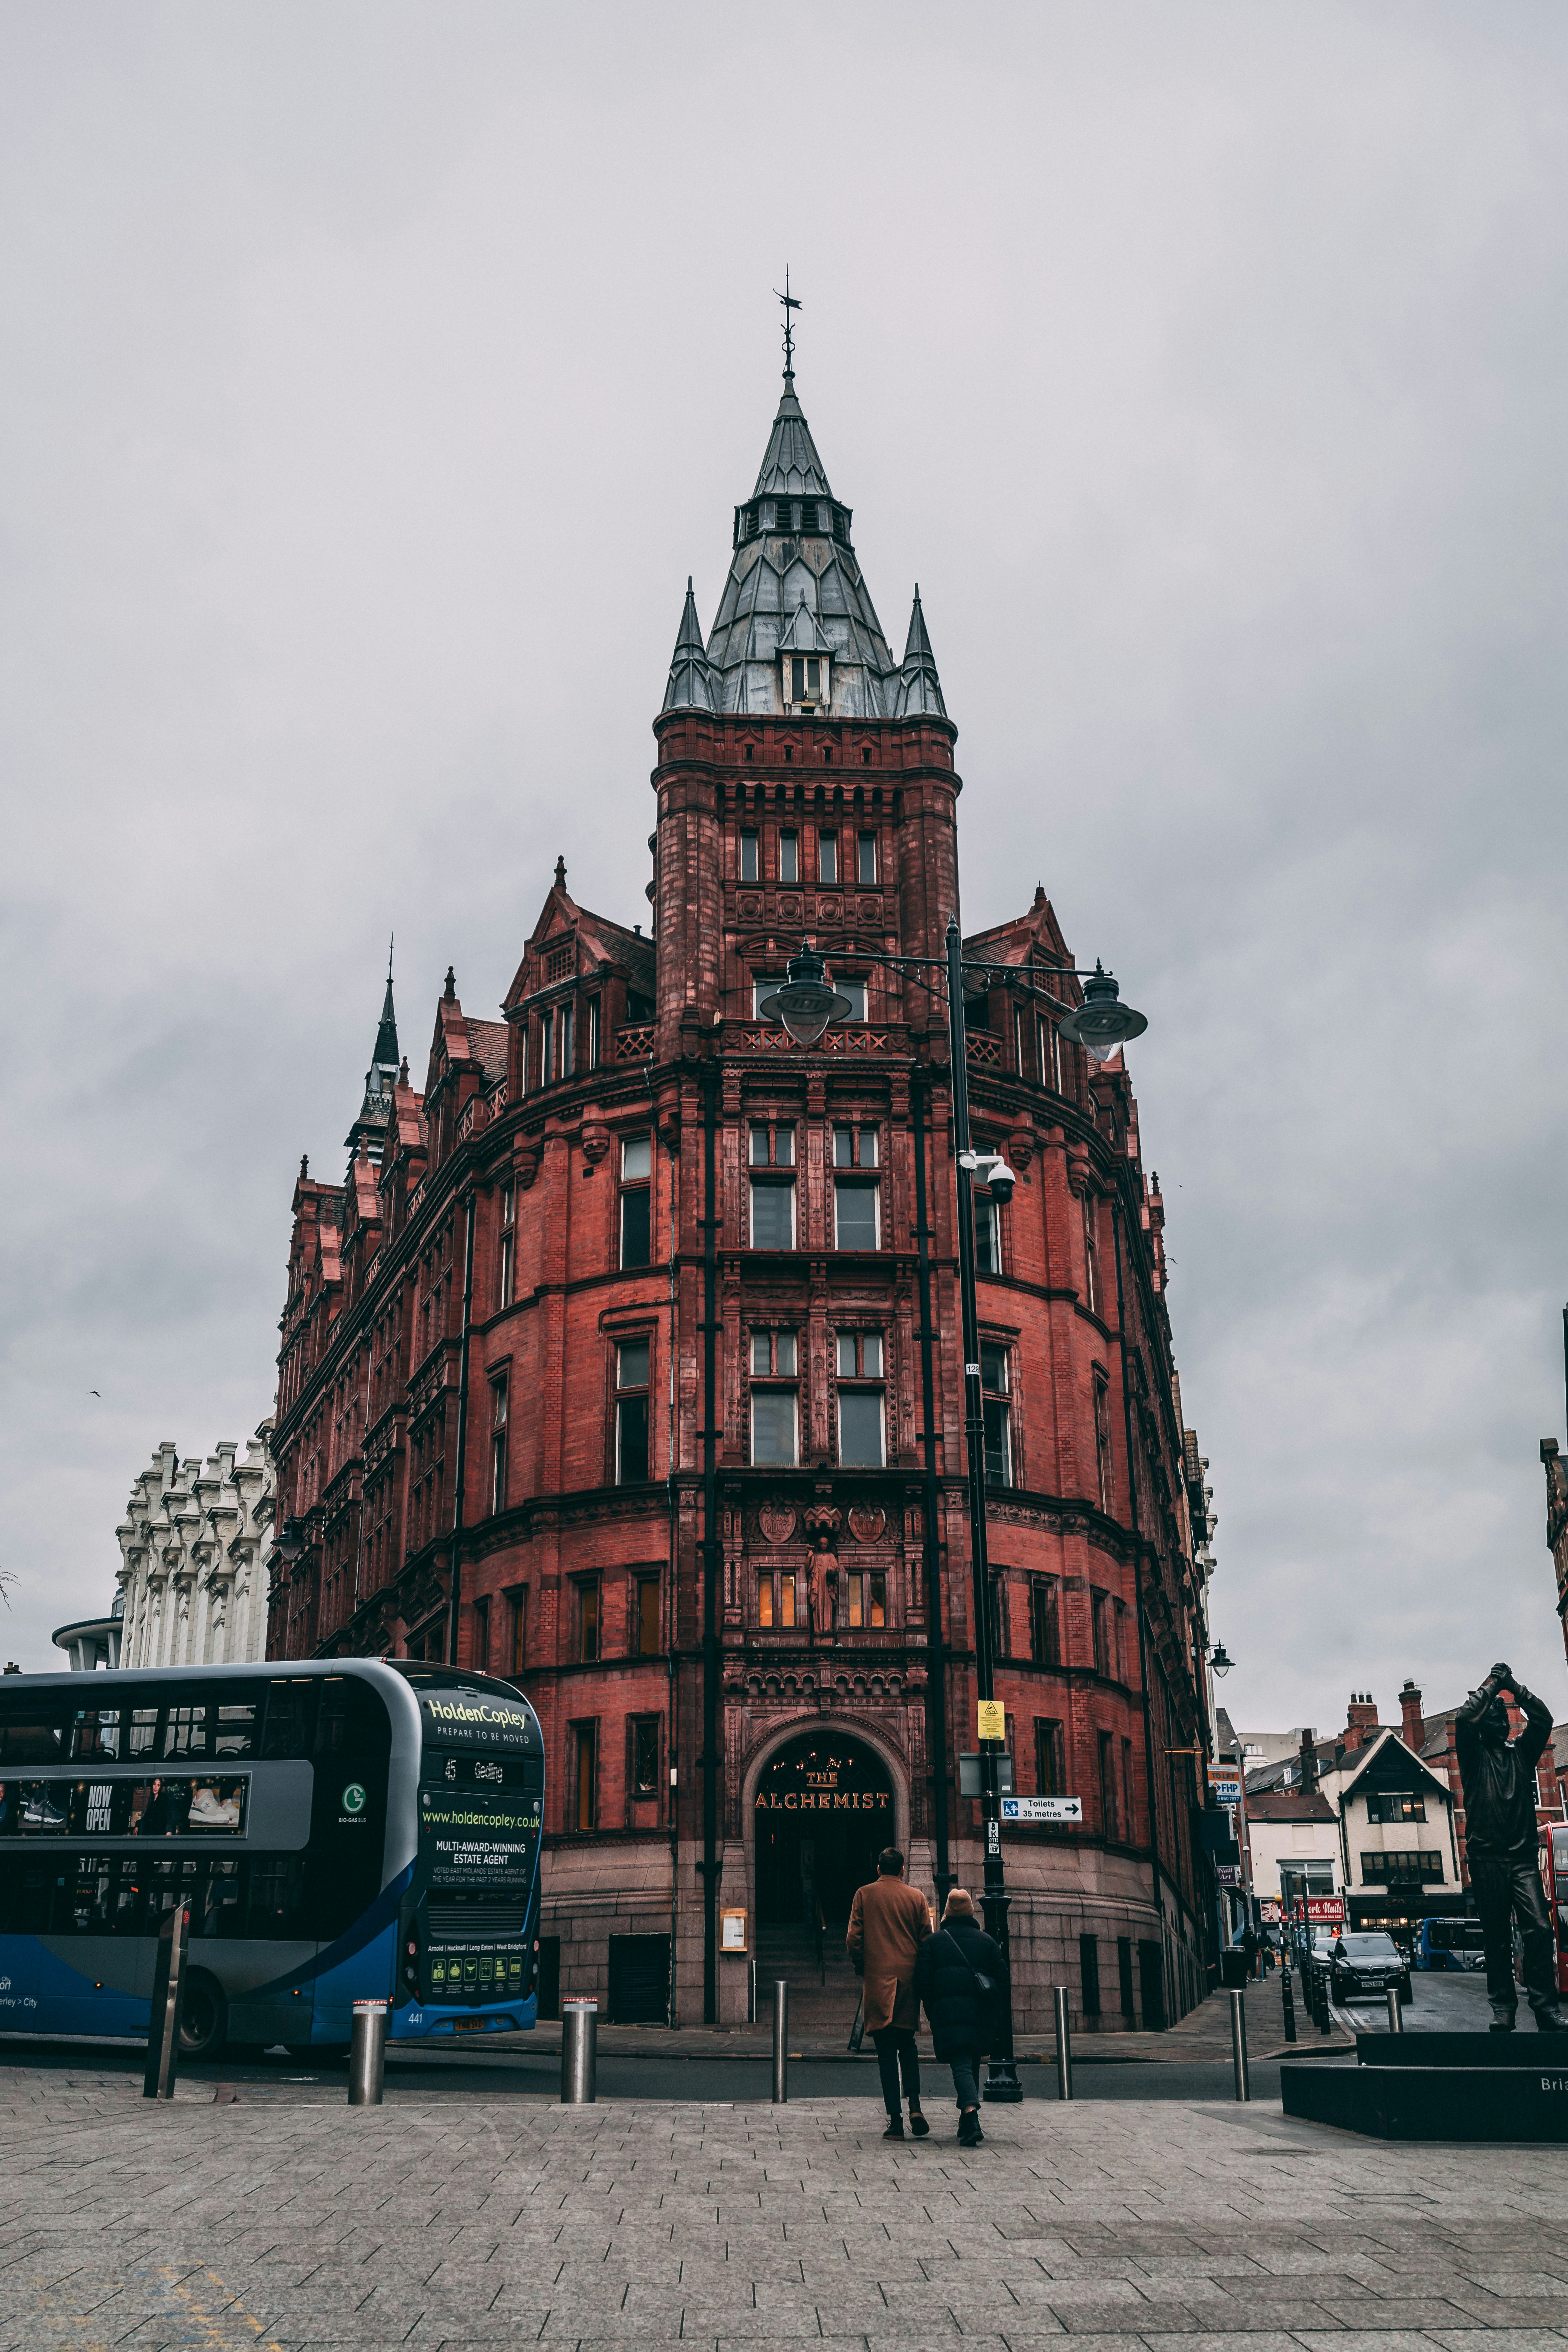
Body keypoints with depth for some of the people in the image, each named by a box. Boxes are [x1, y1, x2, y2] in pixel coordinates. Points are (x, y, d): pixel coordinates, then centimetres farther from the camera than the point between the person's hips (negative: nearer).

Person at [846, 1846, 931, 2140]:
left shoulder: (864, 1895, 2)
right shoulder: (916, 1897, 5)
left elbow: (853, 1939, -2)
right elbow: (927, 1940, 3)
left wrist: (861, 1967, 13)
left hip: (878, 1979, -2)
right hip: (909, 1978, 2)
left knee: (886, 2051, 2)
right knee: (907, 2044, 16)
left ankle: (895, 2119, -4)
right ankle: (915, 2105, -3)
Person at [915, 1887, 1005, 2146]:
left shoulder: (933, 1942, 5)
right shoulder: (986, 1941, 10)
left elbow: (924, 1981, 0)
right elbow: (1001, 1977, 7)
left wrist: (933, 2016, 9)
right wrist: (991, 2013, 16)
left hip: (947, 2015, -3)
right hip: (980, 2015, 3)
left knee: (961, 2066, -8)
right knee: (972, 2065, 17)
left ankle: (971, 2114, -31)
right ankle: (968, 2123, 20)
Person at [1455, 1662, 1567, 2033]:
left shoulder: (1521, 1752, 18)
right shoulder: (1474, 1755, 9)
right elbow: (1464, 1719, -10)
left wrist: (1515, 1687, 4)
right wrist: (1491, 1687, 0)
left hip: (1523, 1856, 2)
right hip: (1487, 1858, -2)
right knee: (1497, 1937, 0)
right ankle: (1503, 2009, 4)